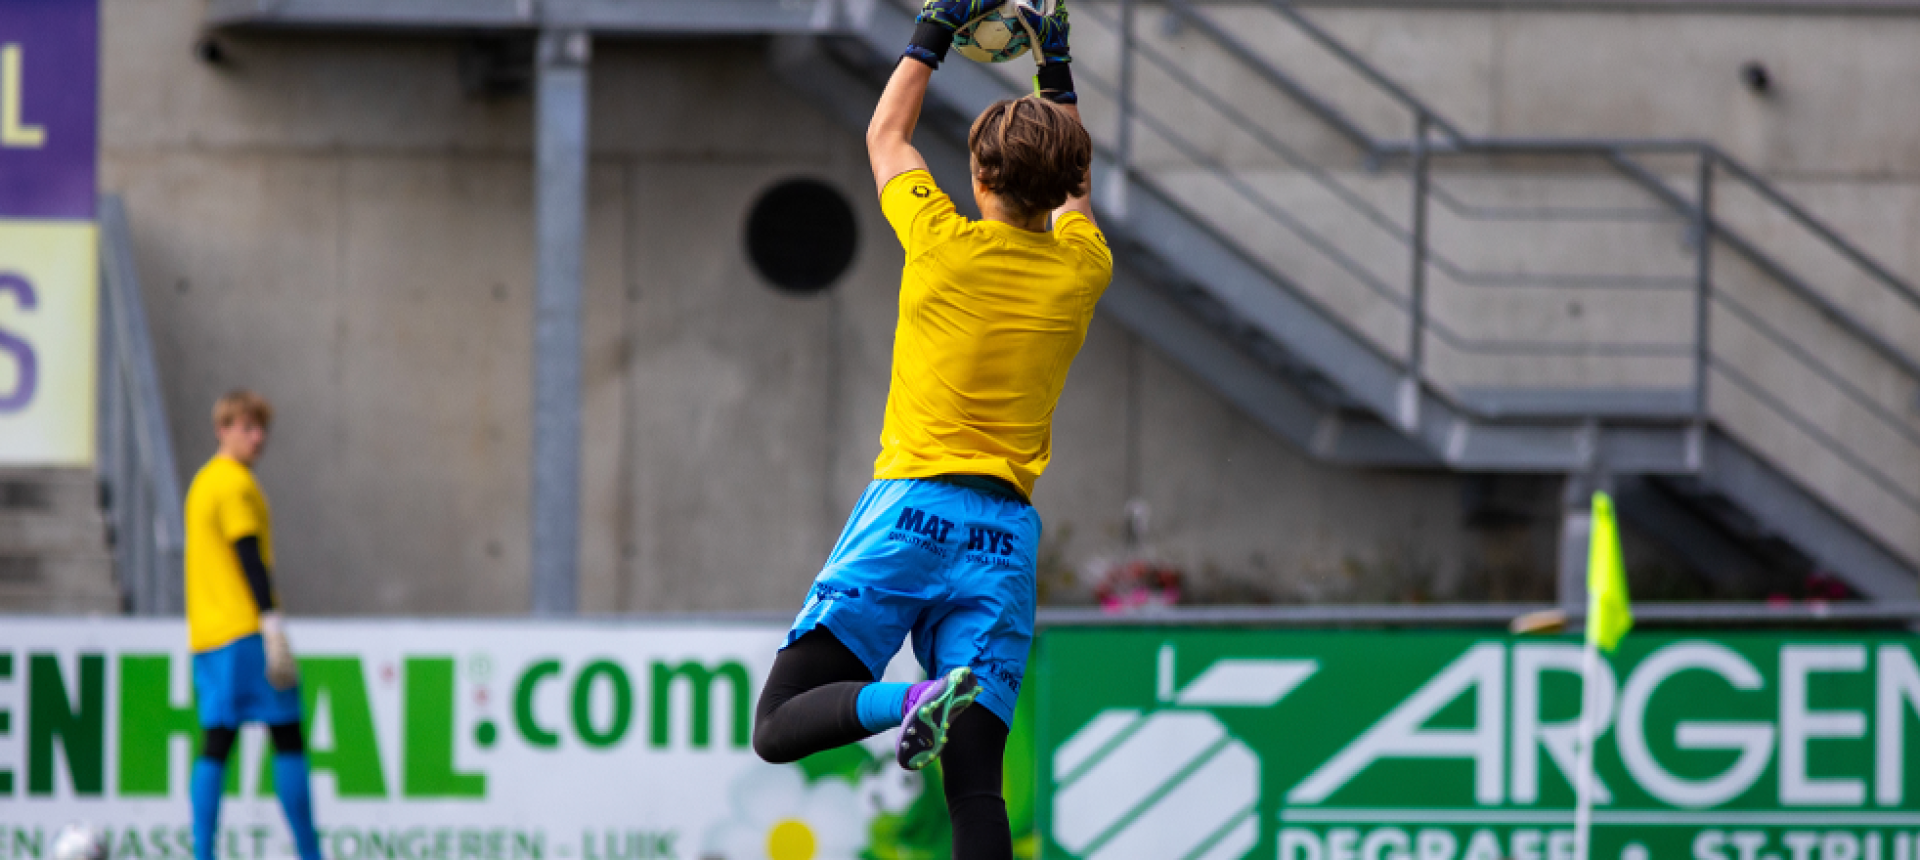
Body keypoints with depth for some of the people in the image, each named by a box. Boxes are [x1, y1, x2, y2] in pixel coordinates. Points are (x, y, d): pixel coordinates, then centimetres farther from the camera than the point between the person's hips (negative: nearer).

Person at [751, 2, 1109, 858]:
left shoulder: (946, 244, -1)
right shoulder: (1082, 271, 8)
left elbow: (886, 134, 19)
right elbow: (1071, 189, 33)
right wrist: (1057, 71, 38)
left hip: (912, 507, -4)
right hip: (1004, 534, 4)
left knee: (779, 726, -7)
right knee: (975, 785, -1)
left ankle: (916, 699, -33)